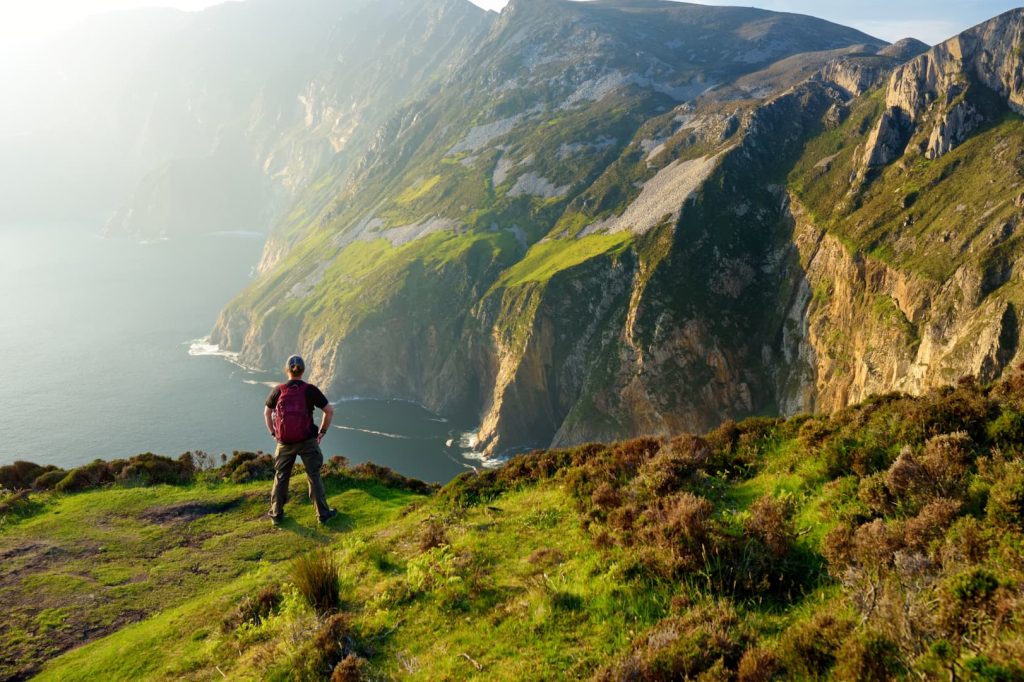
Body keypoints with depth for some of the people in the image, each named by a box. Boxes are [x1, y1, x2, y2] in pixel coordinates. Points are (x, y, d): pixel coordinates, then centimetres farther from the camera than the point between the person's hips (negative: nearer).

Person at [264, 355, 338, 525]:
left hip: (284, 442, 2)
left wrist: (273, 433, 16)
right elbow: (329, 411, -7)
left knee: (281, 477, 17)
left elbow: (267, 413, 9)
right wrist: (322, 432, 3)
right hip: (308, 441, -1)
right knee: (314, 476, 10)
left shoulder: (278, 391, -5)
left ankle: (276, 514, 26)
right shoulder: (310, 390, -10)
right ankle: (323, 513, 14)